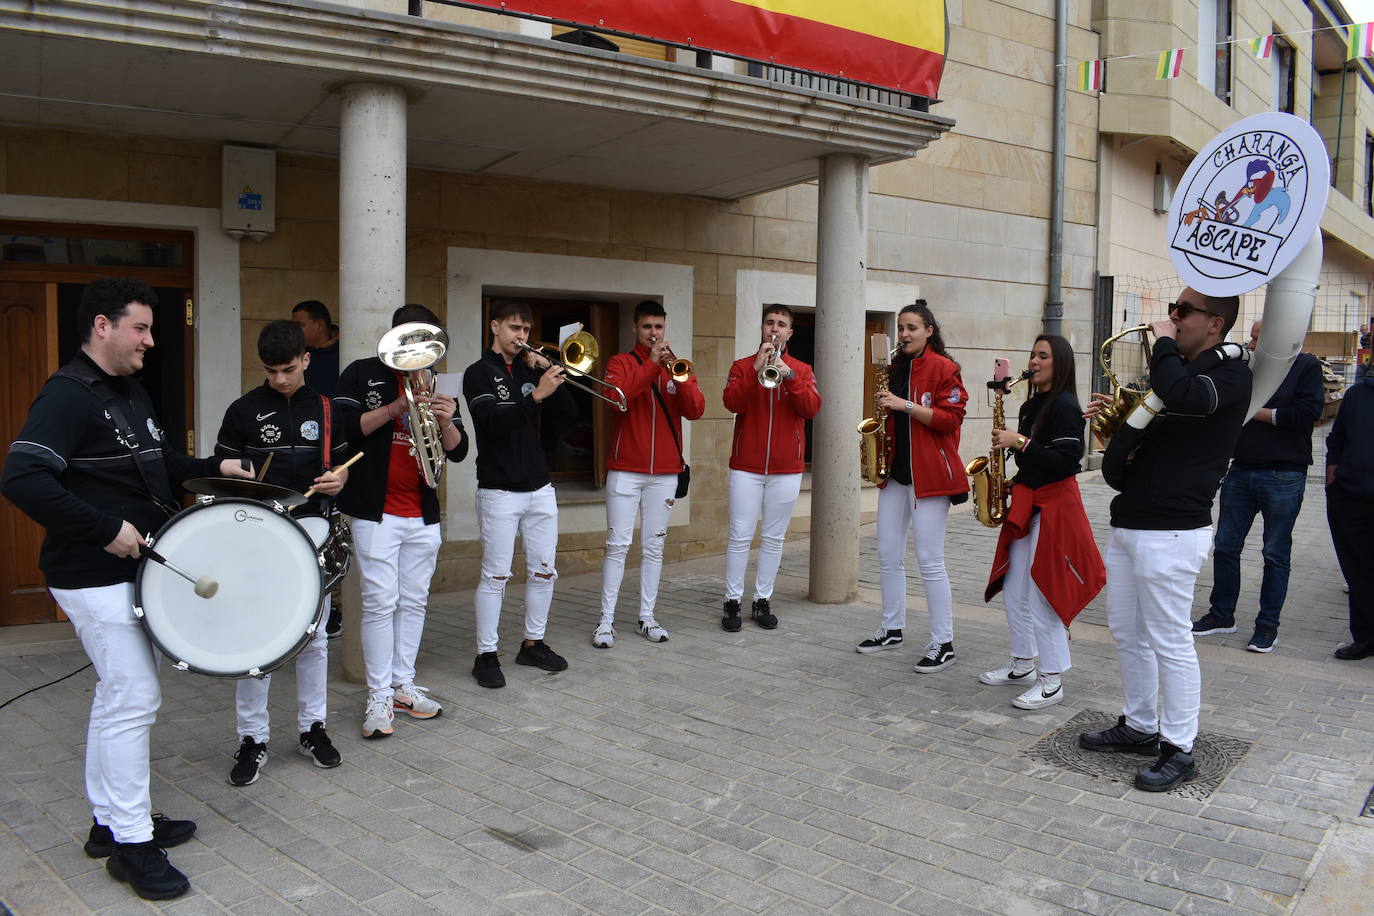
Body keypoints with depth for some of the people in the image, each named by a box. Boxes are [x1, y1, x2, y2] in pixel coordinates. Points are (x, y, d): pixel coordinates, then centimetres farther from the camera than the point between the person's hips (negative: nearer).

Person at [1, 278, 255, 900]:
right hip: (96, 580, -10)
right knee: (134, 700, -5)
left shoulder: (129, 392, 13)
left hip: (131, 571, 10)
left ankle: (109, 822, 31)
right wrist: (106, 529, -28)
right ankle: (132, 842, 8)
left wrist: (213, 468, 11)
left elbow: (153, 463, 25)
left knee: (116, 698, 17)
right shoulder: (67, 396, -18)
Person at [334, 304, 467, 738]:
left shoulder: (435, 385, 10)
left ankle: (403, 685, 22)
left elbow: (458, 452, 4)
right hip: (374, 510, -4)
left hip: (423, 514, 5)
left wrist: (447, 422, -18)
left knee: (413, 602, 10)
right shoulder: (362, 374, -1)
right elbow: (341, 429, -14)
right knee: (380, 602, -5)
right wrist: (393, 409, -24)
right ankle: (379, 697, 3)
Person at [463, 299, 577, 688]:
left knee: (544, 571, 10)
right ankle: (486, 655, 7)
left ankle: (533, 642, 24)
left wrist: (551, 375, -6)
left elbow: (567, 415, 6)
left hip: (539, 488, 6)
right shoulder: (479, 373, -3)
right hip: (499, 491, -6)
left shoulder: (531, 370, 13)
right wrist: (536, 395, -29)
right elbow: (494, 421, -20)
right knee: (495, 575, -2)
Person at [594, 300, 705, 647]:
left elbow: (696, 410, -3)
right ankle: (606, 620, 2)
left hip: (665, 472, 3)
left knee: (654, 547, 8)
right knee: (618, 546, -3)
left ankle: (647, 618, 15)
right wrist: (651, 364, -21)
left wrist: (680, 377, -18)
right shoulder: (621, 363, 3)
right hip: (625, 470, -3)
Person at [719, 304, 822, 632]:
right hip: (746, 466, -1)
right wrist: (757, 370, -20)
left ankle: (763, 600, 17)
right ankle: (732, 601, 9)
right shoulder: (742, 366, 4)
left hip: (787, 469, 1)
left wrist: (789, 375, -20)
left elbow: (812, 408, -8)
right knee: (740, 537, -1)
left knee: (773, 538, 7)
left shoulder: (801, 370, 8)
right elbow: (732, 403, -12)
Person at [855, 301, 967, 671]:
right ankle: (892, 629, 25)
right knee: (888, 555, 10)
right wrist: (885, 410, 4)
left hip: (929, 474, -7)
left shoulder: (943, 368, -7)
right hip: (895, 471, 7)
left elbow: (950, 418, -14)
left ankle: (943, 644, 3)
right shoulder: (896, 369, 15)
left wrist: (905, 405, -21)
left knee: (930, 560, -6)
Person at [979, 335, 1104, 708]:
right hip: (1026, 502, 9)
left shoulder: (1065, 406, -13)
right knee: (1013, 591, 13)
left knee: (1043, 596, -6)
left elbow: (1066, 460, -22)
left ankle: (1052, 682, 4)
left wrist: (1020, 442, -22)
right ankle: (1023, 666, 27)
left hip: (1053, 506, -9)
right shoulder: (1030, 406, 14)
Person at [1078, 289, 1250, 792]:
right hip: (1127, 523, 9)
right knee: (1126, 633, 16)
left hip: (1171, 532, -9)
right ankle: (1139, 726, 30)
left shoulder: (1229, 371, -10)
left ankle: (1178, 750, 10)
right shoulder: (1177, 367, 16)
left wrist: (1164, 343, -16)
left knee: (1169, 641, -2)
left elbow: (1183, 398, -32)